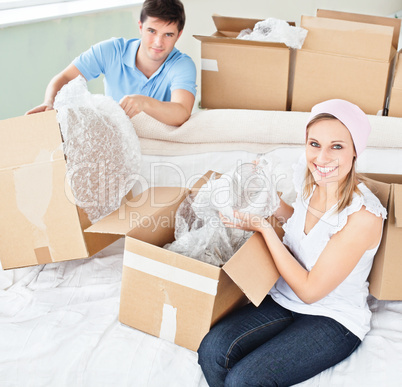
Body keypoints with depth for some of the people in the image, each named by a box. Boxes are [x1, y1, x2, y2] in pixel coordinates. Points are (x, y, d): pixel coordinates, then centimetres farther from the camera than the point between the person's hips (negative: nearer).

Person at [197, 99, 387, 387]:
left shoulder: (364, 216, -24)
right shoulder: (308, 180, -3)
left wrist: (264, 228, -16)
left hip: (334, 320, -6)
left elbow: (310, 290, -19)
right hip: (284, 299, 6)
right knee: (212, 350, -18)